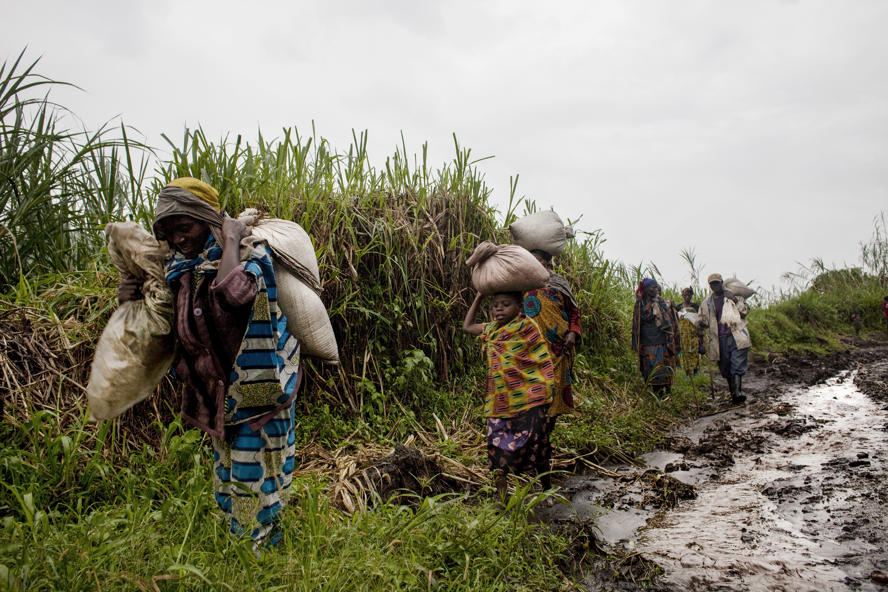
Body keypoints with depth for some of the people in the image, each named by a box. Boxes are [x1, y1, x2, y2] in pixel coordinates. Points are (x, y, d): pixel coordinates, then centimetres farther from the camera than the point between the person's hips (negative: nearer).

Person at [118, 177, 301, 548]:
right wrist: (133, 300, 1)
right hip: (216, 391, 8)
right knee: (227, 471, 19)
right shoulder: (180, 268, 7)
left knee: (253, 471, 0)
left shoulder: (248, 253, -14)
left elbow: (233, 291, -38)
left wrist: (231, 239, -23)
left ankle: (263, 546, 18)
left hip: (254, 385, -7)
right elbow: (166, 327, 19)